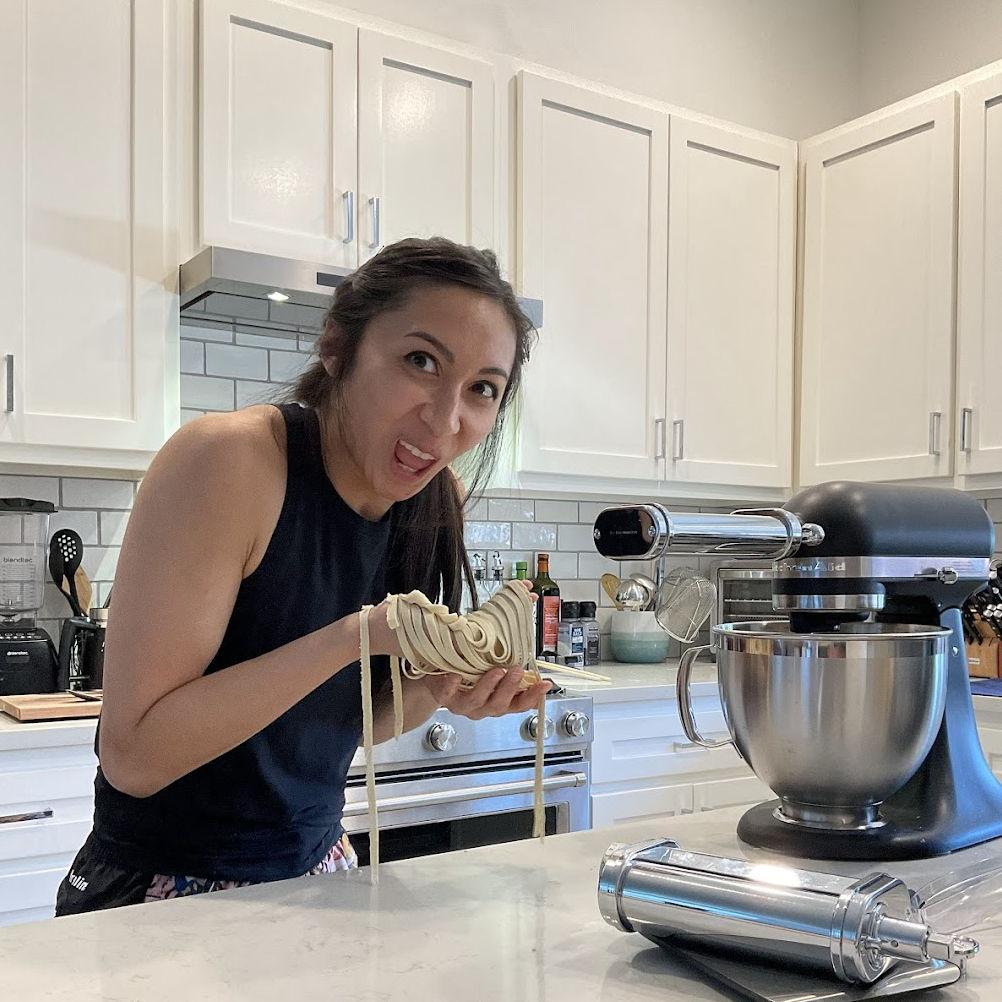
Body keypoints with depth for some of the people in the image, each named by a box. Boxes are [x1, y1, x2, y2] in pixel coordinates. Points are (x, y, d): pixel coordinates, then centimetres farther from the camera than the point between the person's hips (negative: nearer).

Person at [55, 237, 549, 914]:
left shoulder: (436, 500, -6)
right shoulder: (227, 459, -25)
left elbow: (356, 721, 4)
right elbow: (132, 755, -26)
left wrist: (438, 691, -17)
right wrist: (354, 637, -32)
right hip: (164, 895, -5)